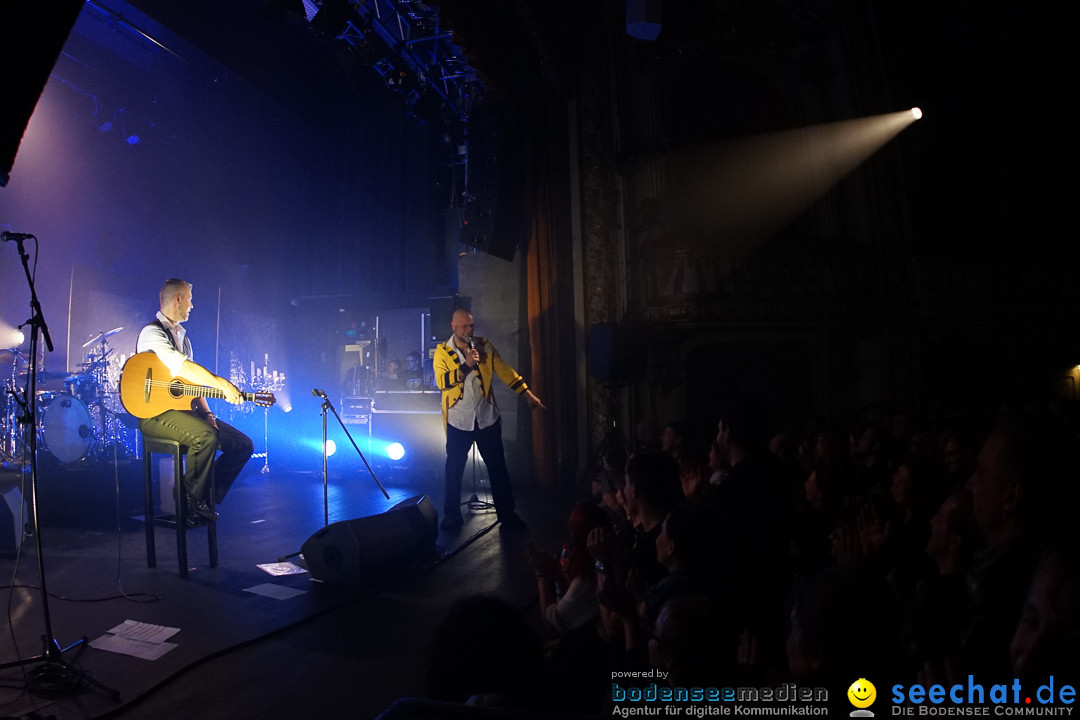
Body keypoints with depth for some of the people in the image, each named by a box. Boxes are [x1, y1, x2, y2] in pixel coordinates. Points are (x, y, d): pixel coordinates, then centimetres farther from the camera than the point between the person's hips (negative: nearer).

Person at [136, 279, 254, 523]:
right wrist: (221, 383, -36)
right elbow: (181, 367, -28)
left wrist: (206, 413, 3)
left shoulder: (182, 337, 20)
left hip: (184, 408, 9)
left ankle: (207, 497, 0)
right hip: (157, 412, -8)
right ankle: (193, 501, -15)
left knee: (243, 444, -5)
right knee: (206, 436, -36)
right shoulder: (153, 332, -9)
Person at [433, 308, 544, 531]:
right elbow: (441, 381, -18)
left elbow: (504, 370, 3)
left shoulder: (484, 345, 3)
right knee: (454, 470, 7)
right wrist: (466, 365, -28)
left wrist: (528, 393, -2)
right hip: (458, 421, -2)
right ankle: (452, 516, 23)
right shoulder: (442, 352, -4)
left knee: (498, 467, 8)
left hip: (487, 418, 2)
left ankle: (506, 513, 21)